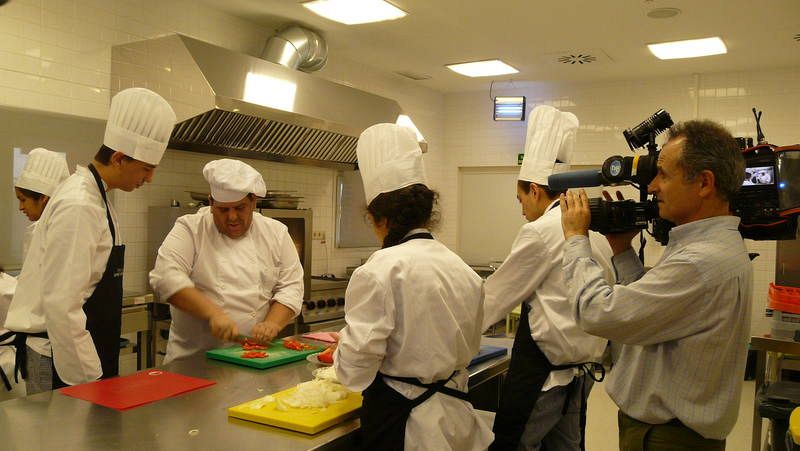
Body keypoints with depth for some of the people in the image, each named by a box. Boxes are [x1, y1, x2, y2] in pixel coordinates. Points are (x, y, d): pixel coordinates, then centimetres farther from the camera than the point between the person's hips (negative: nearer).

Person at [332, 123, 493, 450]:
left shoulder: (381, 270, -20)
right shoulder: (463, 270, 1)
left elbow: (357, 367, -19)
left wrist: (339, 354, 2)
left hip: (400, 423, -6)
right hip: (454, 419, 7)